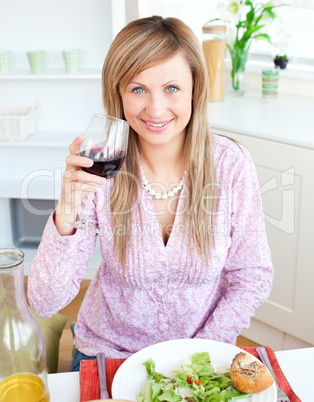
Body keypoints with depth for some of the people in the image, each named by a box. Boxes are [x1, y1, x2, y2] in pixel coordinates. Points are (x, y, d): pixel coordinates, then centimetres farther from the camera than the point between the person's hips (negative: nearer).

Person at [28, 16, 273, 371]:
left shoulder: (230, 164, -13)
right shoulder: (99, 169, -14)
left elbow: (253, 276, -2)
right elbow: (45, 302, -16)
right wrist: (67, 213, -31)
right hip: (109, 352, 0)